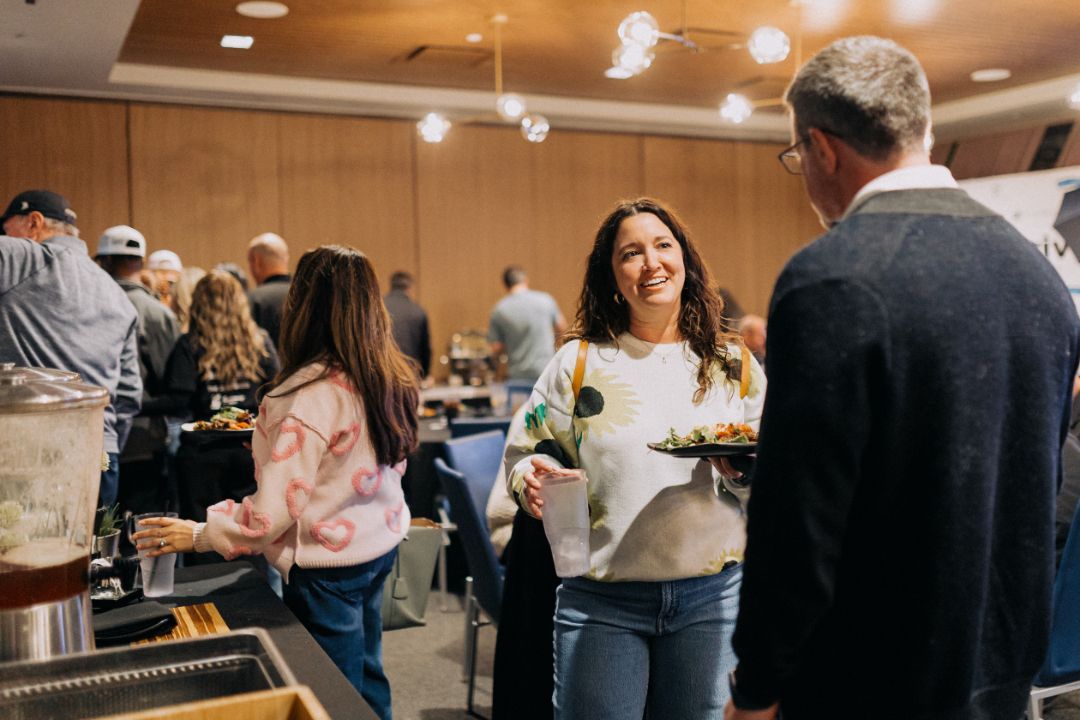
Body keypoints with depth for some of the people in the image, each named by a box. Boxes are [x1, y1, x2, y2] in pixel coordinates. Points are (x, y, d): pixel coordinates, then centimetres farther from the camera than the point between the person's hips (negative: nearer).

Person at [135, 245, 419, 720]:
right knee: (366, 679, 22)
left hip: (328, 564, -8)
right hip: (380, 544, 8)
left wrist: (199, 535, -10)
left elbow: (276, 508, -23)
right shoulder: (389, 377, -1)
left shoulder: (312, 393, -24)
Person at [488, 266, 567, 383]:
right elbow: (561, 328, 14)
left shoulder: (499, 310, -6)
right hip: (546, 371, 1)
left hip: (517, 375, -1)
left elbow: (497, 350, -2)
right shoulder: (546, 299, -2)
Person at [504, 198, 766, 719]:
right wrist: (532, 478, -17)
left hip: (711, 597, 2)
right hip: (602, 601, -1)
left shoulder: (732, 364, 4)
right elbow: (524, 453, 6)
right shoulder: (578, 362, 0)